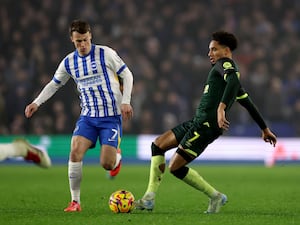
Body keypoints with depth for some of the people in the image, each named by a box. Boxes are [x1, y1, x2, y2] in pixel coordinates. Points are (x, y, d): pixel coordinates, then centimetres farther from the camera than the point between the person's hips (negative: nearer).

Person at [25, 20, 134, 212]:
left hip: (111, 116, -3)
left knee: (107, 164, -11)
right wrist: (37, 103, 7)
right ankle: (75, 201, -9)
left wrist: (125, 101, -10)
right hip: (88, 116, 3)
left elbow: (127, 75, 1)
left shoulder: (105, 53, -7)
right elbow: (54, 84, 19)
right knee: (75, 151, -20)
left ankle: (116, 156, 30)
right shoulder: (69, 62, 5)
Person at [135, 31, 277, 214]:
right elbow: (248, 103, 30)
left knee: (175, 167, -11)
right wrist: (265, 129, 36)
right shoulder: (229, 69, 24)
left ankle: (215, 196, 3)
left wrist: (221, 107, -42)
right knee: (158, 145, 10)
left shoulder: (225, 63, -5)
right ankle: (149, 198, 7)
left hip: (207, 125, -11)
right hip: (198, 122, 11)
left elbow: (233, 80, -29)